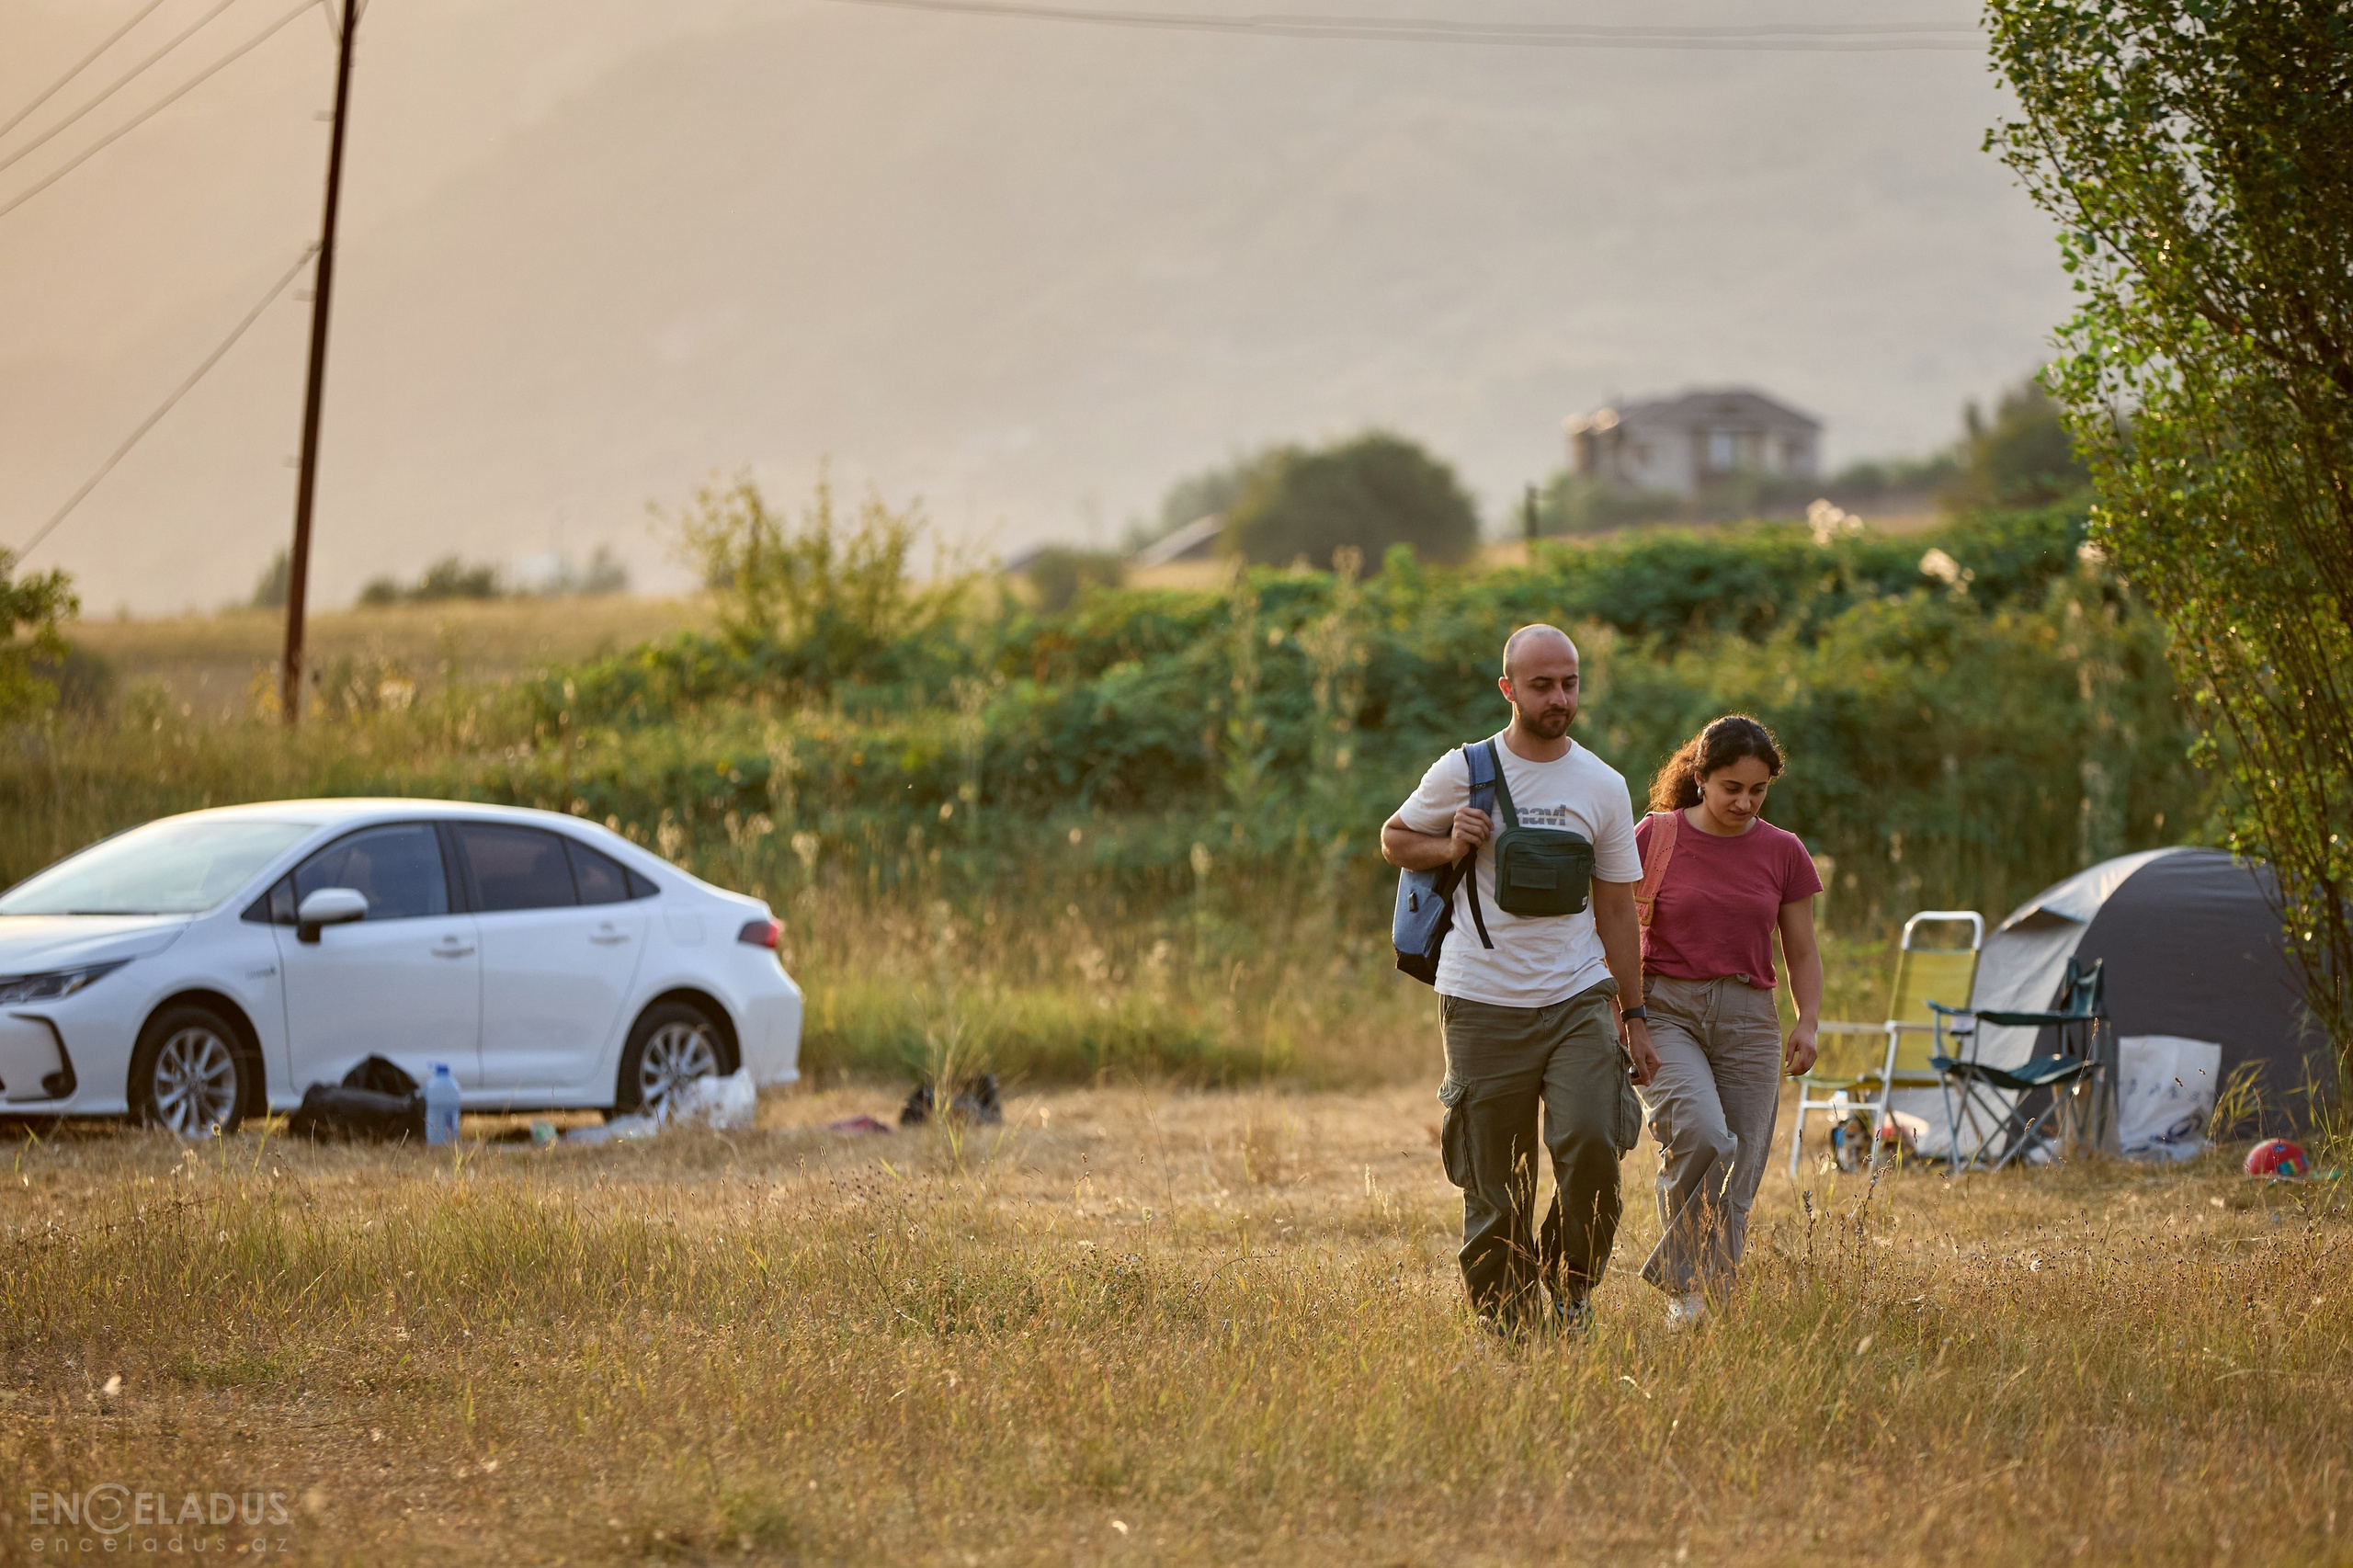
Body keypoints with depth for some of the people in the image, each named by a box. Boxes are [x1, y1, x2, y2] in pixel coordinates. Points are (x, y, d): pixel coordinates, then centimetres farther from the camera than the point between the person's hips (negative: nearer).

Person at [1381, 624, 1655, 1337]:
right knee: (1496, 1185, 1)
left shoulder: (1603, 787, 6)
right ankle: (1505, 1320, 15)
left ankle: (1572, 1283, 3)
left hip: (1578, 998, 1)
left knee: (1591, 1142, -20)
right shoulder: (1462, 772, 1)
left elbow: (1616, 907, 10)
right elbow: (1394, 839, 14)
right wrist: (1449, 848, -8)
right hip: (1483, 1003, -1)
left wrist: (1634, 1017, 8)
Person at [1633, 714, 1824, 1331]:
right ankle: (1682, 1285, -14)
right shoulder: (1657, 835, -1)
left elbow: (1803, 954, 14)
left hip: (1747, 1020, 3)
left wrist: (1808, 1023, -3)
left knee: (1734, 1185, -2)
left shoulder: (1782, 852, 7)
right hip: (1666, 1009, -3)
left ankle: (1714, 1304, 9)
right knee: (1701, 1134, -27)